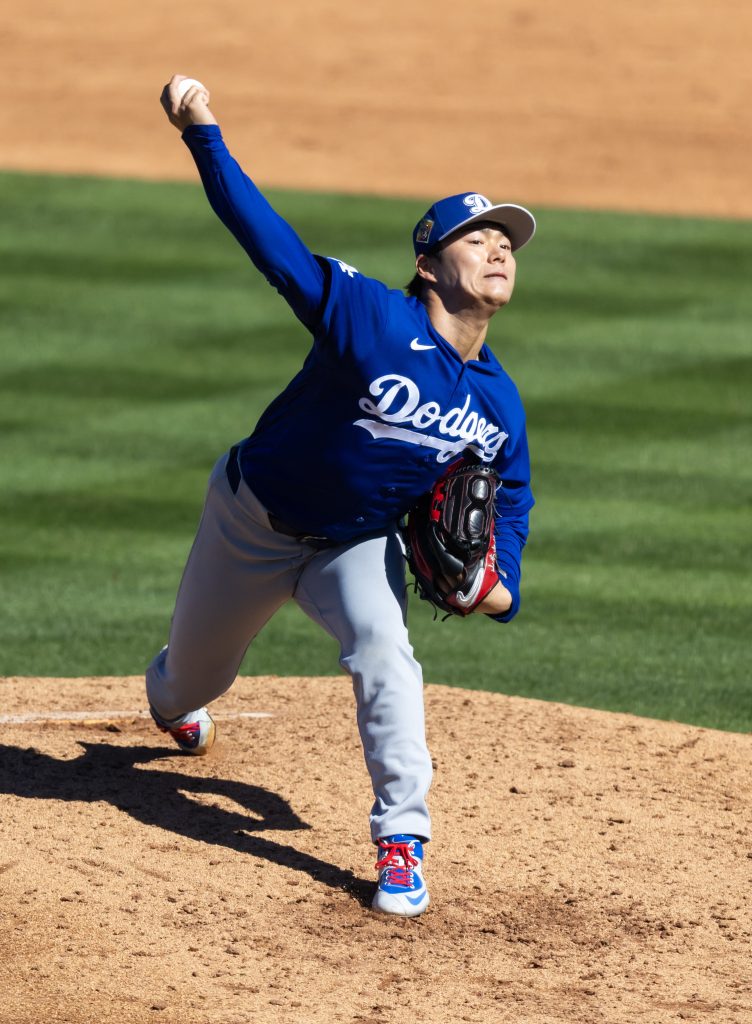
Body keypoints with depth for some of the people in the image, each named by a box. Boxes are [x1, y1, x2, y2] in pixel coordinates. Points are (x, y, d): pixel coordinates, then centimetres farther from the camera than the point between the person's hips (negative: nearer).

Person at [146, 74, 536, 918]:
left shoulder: (498, 403, -13)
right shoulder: (370, 318, -29)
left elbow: (509, 493, 4)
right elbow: (267, 237, -35)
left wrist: (500, 582, -14)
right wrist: (204, 137, -42)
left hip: (360, 545, 2)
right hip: (253, 523, -2)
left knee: (383, 651, -29)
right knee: (195, 676, 18)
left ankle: (402, 840, -22)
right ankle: (169, 702, 59)